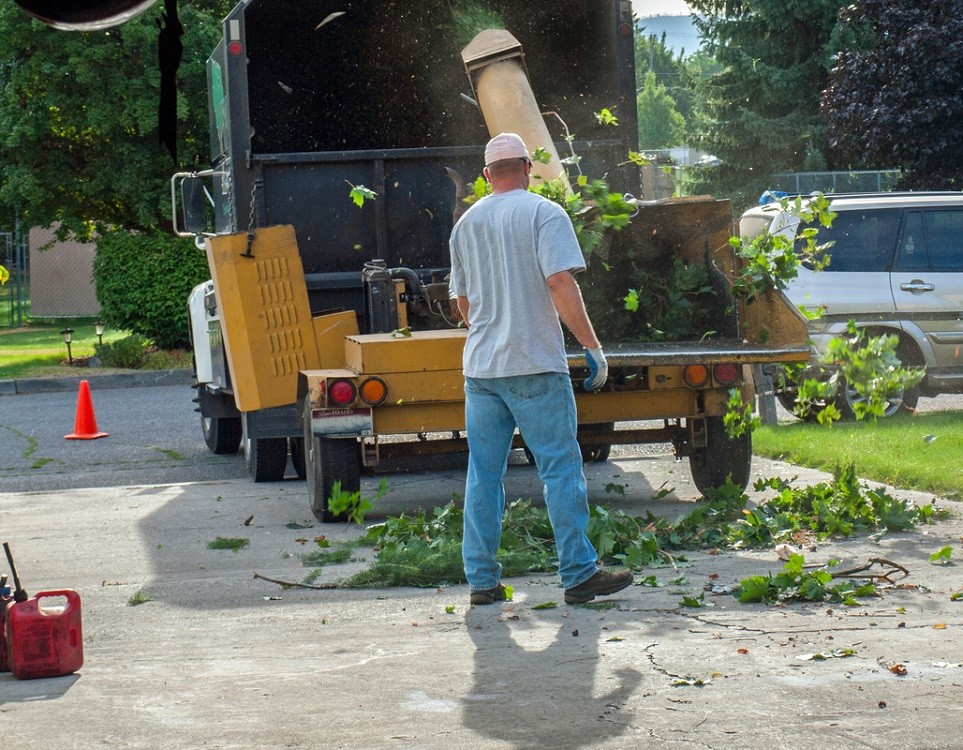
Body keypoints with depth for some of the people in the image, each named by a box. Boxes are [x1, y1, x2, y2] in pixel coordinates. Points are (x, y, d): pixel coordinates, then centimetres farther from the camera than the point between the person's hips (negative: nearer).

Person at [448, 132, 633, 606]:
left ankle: (481, 580, 8)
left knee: (482, 474, 7)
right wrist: (592, 346, -11)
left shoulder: (466, 224, 13)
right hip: (536, 368, -5)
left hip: (480, 367, 5)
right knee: (561, 469, 0)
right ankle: (579, 574, 0)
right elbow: (561, 284, -16)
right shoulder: (543, 213, -5)